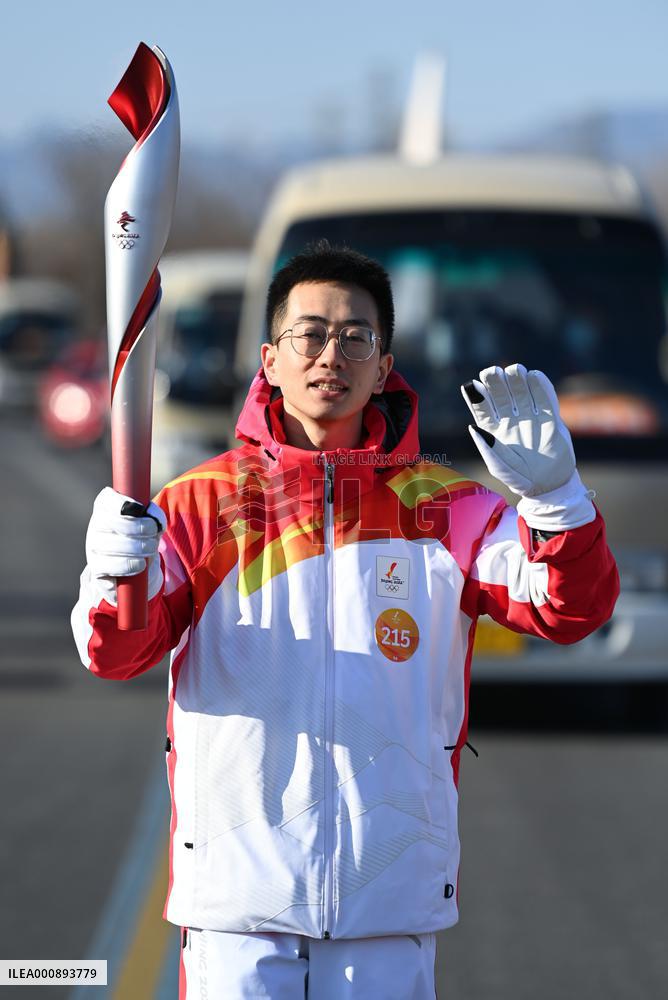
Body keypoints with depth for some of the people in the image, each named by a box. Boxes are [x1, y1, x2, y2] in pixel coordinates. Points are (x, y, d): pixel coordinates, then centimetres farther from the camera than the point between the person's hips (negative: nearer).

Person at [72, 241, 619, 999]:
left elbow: (570, 609, -3)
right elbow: (115, 652, -3)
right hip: (237, 888, -1)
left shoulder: (443, 510, 8)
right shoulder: (204, 504, 6)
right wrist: (119, 582, -25)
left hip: (390, 904, 1)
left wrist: (552, 494, -21)